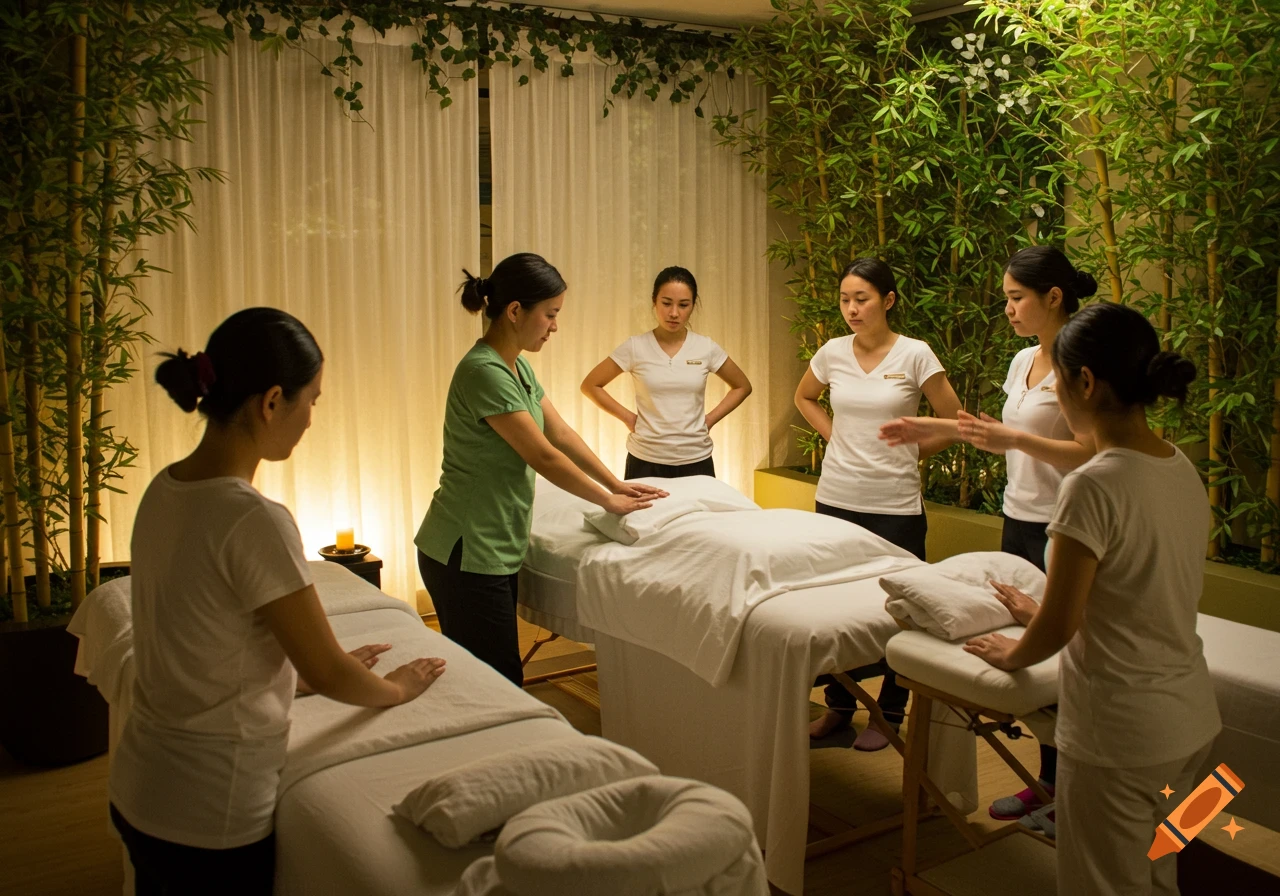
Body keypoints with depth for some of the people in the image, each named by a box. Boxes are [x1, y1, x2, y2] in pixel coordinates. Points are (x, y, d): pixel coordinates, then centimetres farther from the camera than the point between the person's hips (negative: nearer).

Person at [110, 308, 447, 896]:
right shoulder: (254, 521, -28)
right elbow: (327, 677, -17)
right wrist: (396, 688, 2)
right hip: (211, 819, -7)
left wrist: (327, 661, 16)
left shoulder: (164, 490, -2)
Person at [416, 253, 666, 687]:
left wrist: (617, 484, 11)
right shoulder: (484, 371, -21)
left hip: (494, 550, 9)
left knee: (501, 679, 14)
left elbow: (561, 433, 15)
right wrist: (609, 501, -7)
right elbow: (543, 456, -18)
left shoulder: (517, 366, 10)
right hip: (467, 556, -9)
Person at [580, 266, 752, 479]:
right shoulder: (636, 347, -5)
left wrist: (710, 419, 1)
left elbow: (742, 386, 12)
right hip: (645, 461, -1)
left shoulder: (706, 348, -1)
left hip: (696, 461, 1)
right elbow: (590, 385, 2)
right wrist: (628, 417, -4)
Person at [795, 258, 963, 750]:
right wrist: (835, 435, 10)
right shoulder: (833, 352, 2)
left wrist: (908, 451, 2)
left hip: (895, 504, -3)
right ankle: (838, 704, 28)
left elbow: (954, 423, 0)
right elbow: (804, 398, 22)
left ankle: (889, 713, 22)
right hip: (836, 499, 4)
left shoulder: (915, 354, -8)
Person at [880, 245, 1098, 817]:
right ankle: (1048, 780, 24)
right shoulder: (1023, 361, 11)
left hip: (1060, 529, -8)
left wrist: (1015, 439, -28)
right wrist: (933, 428, 13)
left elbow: (1089, 454, -18)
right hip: (1018, 518, 8)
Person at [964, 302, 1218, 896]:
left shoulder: (1094, 487, -24)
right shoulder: (1183, 471, 1)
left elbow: (1059, 627, -19)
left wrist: (1012, 654, 1)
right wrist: (1045, 614, 20)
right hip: (1191, 719, 8)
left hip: (1119, 734, -8)